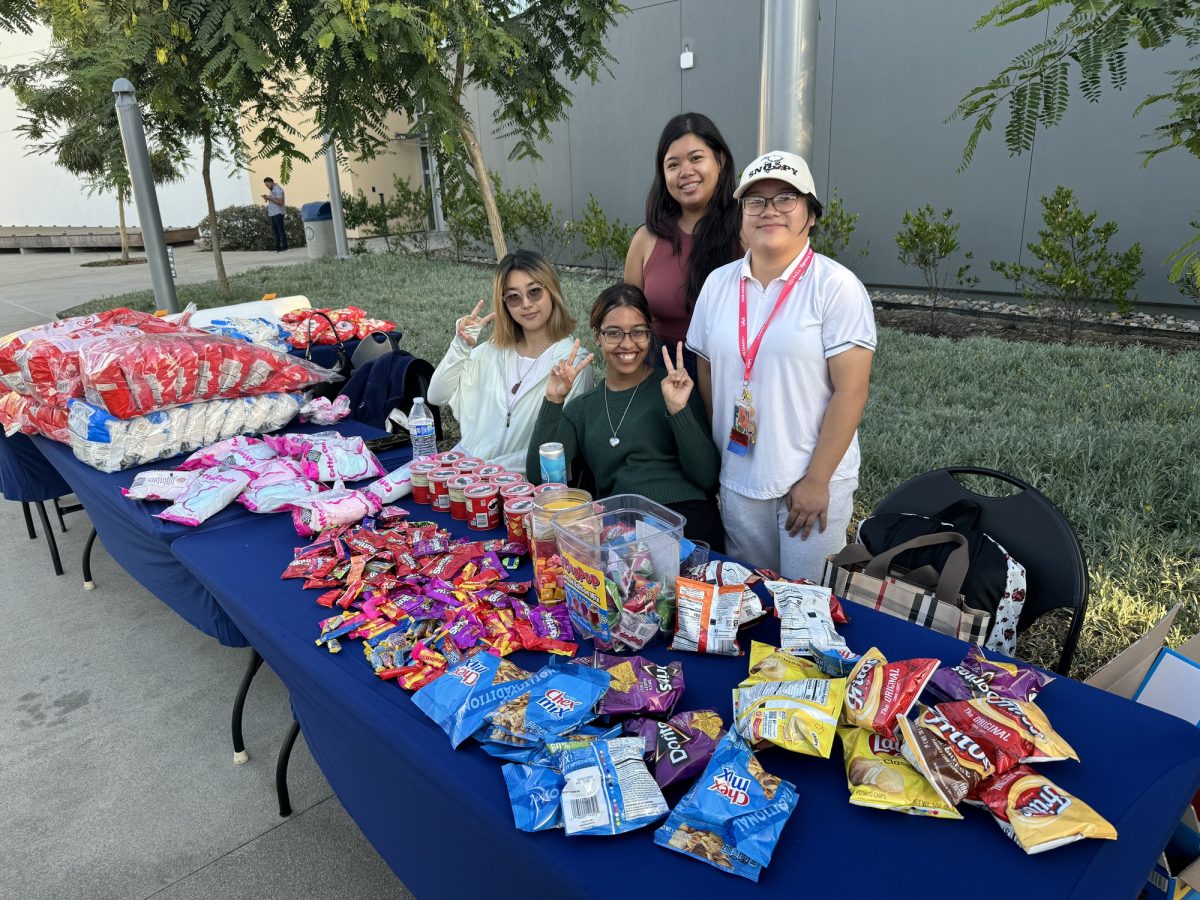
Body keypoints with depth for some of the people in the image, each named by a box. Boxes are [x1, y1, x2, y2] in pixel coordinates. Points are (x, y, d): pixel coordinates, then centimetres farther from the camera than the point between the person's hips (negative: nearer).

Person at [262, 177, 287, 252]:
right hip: (272, 213, 9)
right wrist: (267, 198, 4)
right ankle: (277, 247, 10)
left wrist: (269, 198, -18)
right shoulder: (271, 190, 17)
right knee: (275, 230, 7)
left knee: (281, 230, -5)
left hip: (278, 213, -9)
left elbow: (280, 202, -19)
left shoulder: (278, 190, -11)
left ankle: (284, 247, -2)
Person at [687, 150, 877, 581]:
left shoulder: (837, 286, -11)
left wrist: (816, 481, -14)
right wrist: (715, 458, 8)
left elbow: (850, 392, -13)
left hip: (814, 481, -4)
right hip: (737, 481, 4)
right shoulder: (718, 283, 3)